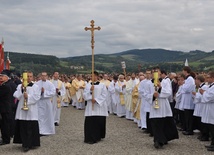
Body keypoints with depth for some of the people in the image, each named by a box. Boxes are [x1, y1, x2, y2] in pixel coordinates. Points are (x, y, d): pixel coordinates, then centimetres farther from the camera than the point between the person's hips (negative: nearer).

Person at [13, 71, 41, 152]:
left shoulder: (35, 87, 4)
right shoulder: (20, 86, 9)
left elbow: (37, 97, -5)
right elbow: (16, 96, -2)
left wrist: (28, 97, -16)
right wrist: (21, 89, -13)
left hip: (31, 110, -2)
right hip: (22, 109, 2)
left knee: (31, 128, -3)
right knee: (23, 128, 3)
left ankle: (28, 144, 4)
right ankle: (25, 143, 13)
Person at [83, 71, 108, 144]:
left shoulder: (102, 85, 3)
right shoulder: (88, 85, 9)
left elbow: (104, 95, -4)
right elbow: (84, 95, 3)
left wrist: (96, 100, -14)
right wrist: (90, 90, -13)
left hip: (100, 107, -1)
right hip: (90, 107, 1)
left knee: (99, 122, 2)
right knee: (90, 122, -6)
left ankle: (98, 136, 19)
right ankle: (90, 138, -3)